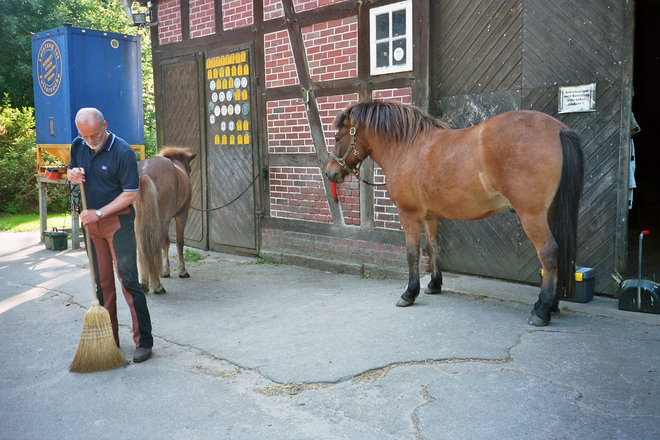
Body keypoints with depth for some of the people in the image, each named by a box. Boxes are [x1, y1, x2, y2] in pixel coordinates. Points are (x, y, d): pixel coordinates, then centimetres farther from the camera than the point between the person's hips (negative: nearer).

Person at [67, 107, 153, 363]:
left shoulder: (123, 152, -15)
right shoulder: (78, 146, 5)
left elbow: (131, 194, -15)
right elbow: (70, 170, 21)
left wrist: (100, 213, -17)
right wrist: (72, 174, -4)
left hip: (118, 220, -6)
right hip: (91, 221, 6)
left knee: (128, 280, -9)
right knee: (102, 282, 11)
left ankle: (143, 341, -2)